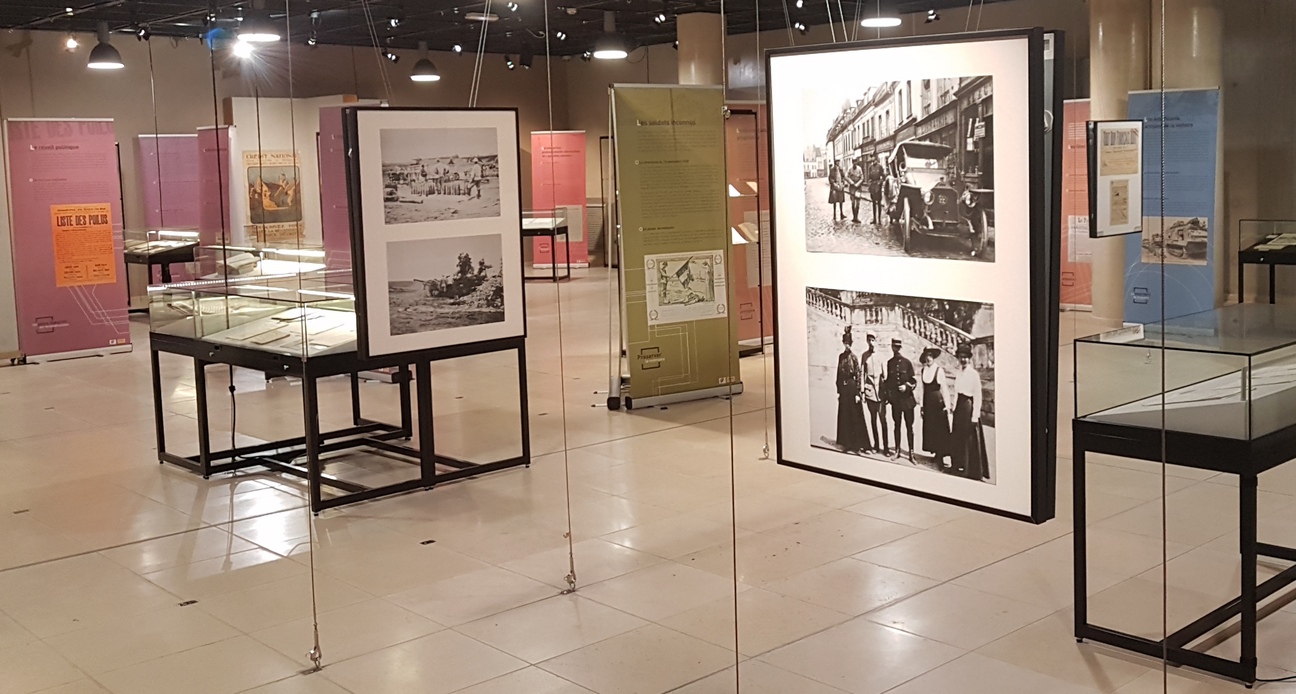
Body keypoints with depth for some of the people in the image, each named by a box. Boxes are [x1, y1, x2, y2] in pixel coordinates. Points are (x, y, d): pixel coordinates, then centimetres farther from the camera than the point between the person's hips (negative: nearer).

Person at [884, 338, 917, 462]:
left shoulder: (907, 362, -2)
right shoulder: (890, 363, 6)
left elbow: (914, 381, 1)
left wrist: (907, 387, -15)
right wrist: (886, 394, 7)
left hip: (907, 398, -3)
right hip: (895, 399, 3)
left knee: (909, 425, 0)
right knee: (897, 424, 9)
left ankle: (911, 452, 3)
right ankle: (897, 450, 18)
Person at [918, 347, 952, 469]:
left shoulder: (939, 370, -9)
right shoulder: (923, 371, 6)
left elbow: (944, 388, -7)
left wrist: (947, 405, -9)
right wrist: (922, 406, 13)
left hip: (938, 401, -5)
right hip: (928, 402, 5)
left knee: (940, 428, -3)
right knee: (929, 428, 7)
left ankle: (942, 456, 0)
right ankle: (935, 451, 16)